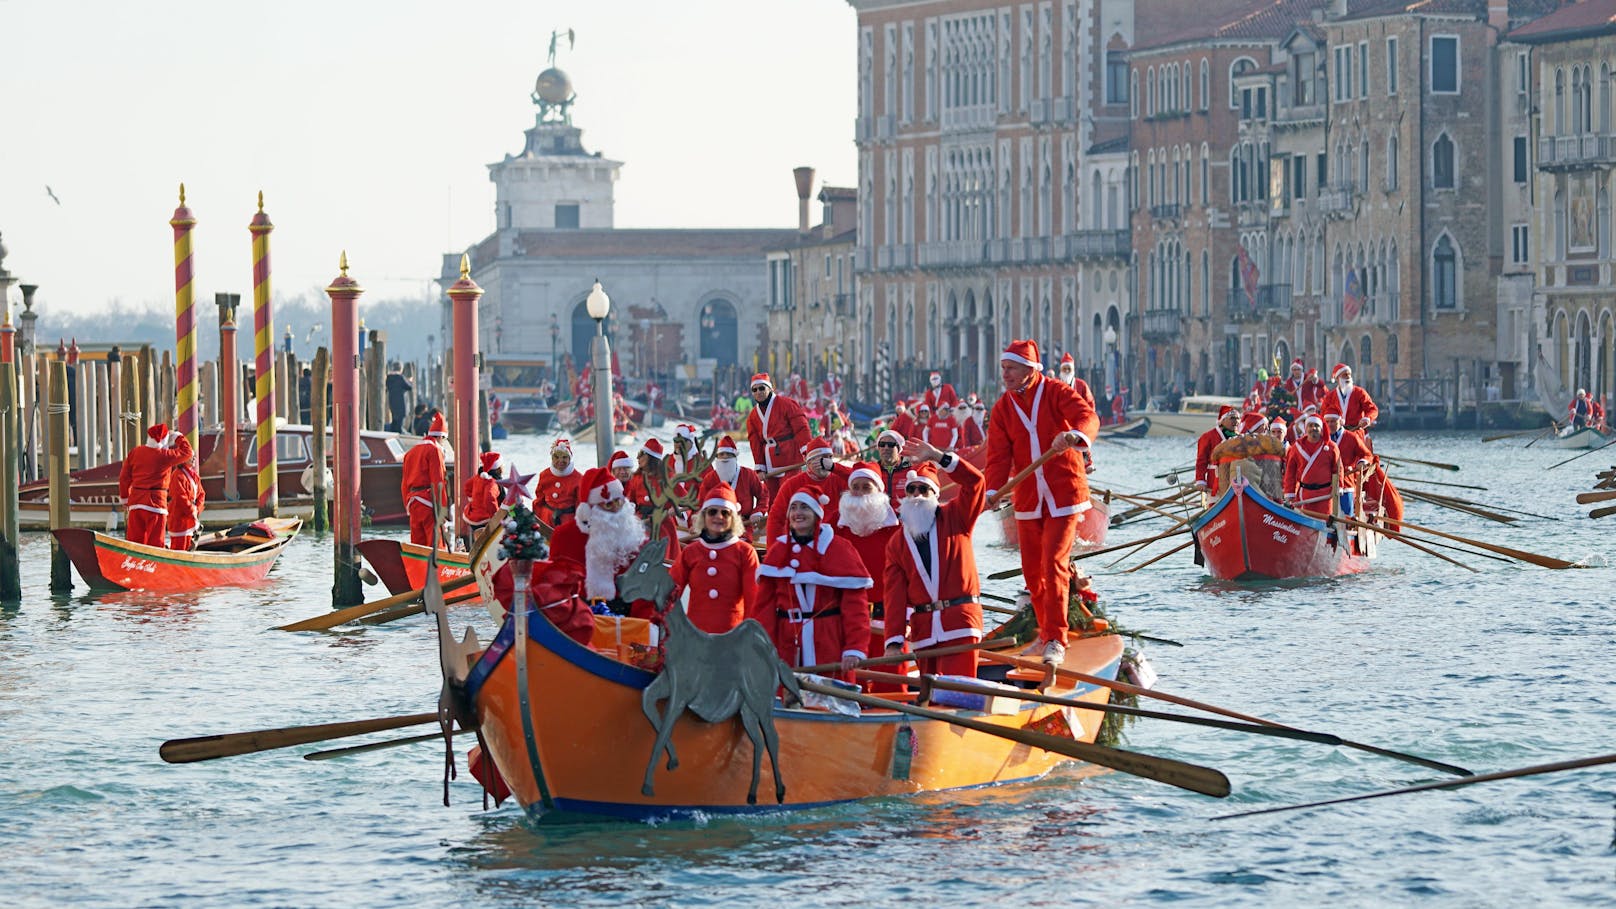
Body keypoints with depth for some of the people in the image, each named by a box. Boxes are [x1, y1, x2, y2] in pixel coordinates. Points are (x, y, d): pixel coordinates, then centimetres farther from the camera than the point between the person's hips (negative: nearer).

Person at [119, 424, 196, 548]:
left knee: (134, 539, 9)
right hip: (155, 501, -5)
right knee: (155, 542, 0)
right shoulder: (164, 456, -9)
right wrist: (178, 437, 18)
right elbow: (187, 452, 3)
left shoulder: (134, 453, 5)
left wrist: (125, 498, 20)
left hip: (135, 501, 5)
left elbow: (124, 478, 10)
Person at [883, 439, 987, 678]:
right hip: (923, 629, 3)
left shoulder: (955, 519, 9)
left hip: (960, 624, -3)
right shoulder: (897, 543, 14)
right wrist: (894, 641, -5)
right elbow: (894, 594, 5)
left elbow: (974, 481, -7)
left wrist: (938, 456, -12)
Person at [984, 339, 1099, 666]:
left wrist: (1076, 434, -48)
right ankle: (1046, 633, 25)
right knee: (1032, 570, 9)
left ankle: (1056, 640, -12)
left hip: (1064, 495, -5)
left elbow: (1087, 416, -25)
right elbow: (999, 454, -3)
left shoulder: (1055, 393, -7)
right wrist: (993, 490, -21)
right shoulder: (1002, 409, 5)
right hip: (1028, 499, 5)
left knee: (1053, 564, -15)